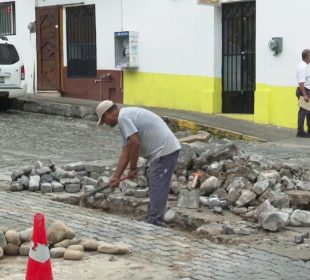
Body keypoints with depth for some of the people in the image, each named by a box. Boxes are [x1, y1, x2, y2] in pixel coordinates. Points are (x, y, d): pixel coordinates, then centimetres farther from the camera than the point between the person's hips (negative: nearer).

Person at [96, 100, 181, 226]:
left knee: (157, 189, -8)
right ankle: (152, 220, 29)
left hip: (164, 151, -11)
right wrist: (116, 176, 17)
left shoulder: (123, 117, -11)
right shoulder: (127, 115, 21)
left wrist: (132, 168, -9)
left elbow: (135, 143, -21)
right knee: (155, 187, 19)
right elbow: (125, 151, 20)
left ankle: (154, 225, -5)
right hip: (166, 150, 11)